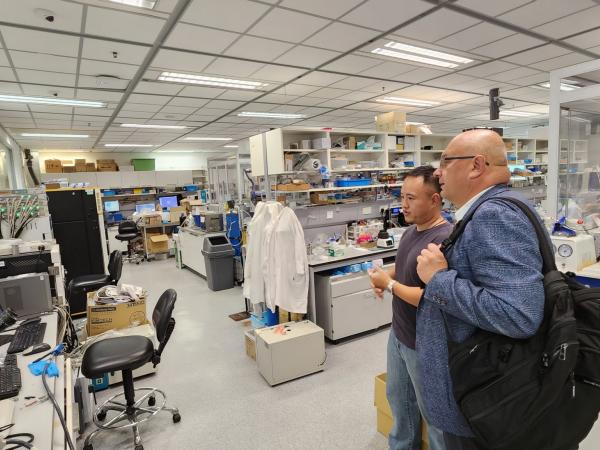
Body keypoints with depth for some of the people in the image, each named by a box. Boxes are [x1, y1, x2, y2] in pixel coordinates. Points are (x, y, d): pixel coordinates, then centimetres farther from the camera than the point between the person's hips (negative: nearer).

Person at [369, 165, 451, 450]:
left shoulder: (444, 240, -26)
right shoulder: (411, 230, 2)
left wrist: (389, 284, -21)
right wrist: (385, 276, -3)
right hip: (398, 334, 9)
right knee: (398, 399, 27)